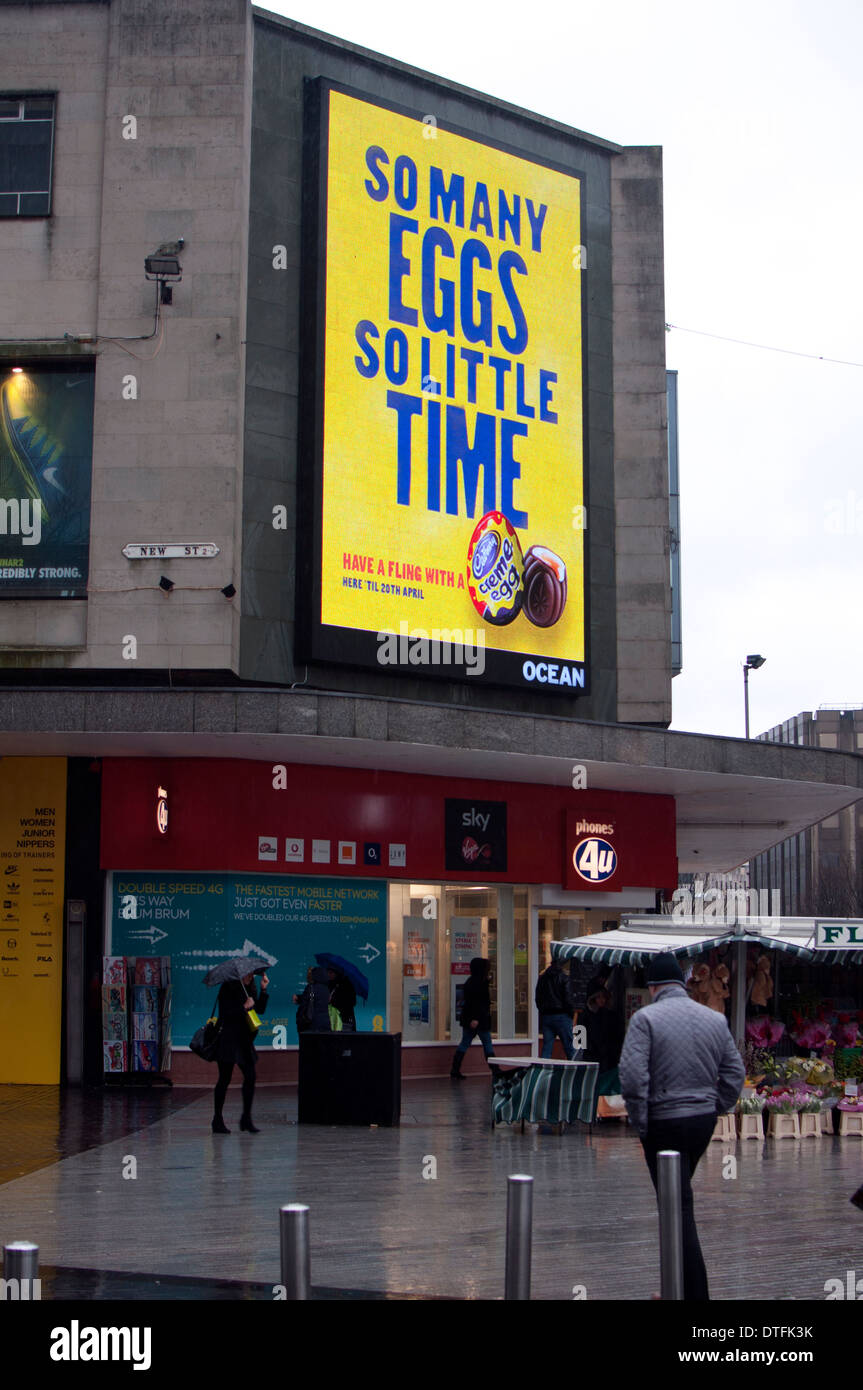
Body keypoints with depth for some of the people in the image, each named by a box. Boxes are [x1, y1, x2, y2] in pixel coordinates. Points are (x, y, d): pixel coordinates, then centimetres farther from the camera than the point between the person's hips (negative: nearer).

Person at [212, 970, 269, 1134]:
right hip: (228, 1039, -6)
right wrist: (244, 1007, -21)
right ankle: (217, 1121, 7)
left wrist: (263, 989, -1)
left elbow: (260, 1009, 6)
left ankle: (246, 1119, 9)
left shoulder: (250, 988, 11)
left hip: (244, 1040, 6)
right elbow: (225, 1013, -14)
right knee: (225, 1079, -2)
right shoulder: (227, 988, -8)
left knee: (250, 1076, -1)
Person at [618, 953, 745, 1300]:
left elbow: (632, 1076, -19)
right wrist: (714, 1109, 13)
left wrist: (641, 1124, -9)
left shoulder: (646, 1018, -10)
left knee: (679, 1207, -2)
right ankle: (679, 1286, 28)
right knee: (680, 1197, 21)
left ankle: (695, 1292, -2)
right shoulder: (715, 1019, 7)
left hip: (664, 1123, -6)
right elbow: (735, 1074, 8)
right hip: (704, 1120, 6)